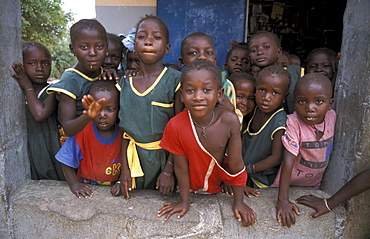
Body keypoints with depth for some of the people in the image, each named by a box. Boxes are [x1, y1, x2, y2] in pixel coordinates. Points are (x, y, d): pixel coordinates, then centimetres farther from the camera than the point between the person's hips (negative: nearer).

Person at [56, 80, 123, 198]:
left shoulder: (123, 133, -8)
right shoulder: (82, 132, -11)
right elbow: (67, 161, -2)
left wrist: (122, 182, -14)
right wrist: (74, 184, -11)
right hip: (87, 189, -1)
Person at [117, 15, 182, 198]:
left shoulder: (174, 80, -12)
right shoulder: (125, 83, 0)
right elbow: (125, 130, 4)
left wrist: (169, 170, -12)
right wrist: (124, 167, 0)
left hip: (164, 156, -3)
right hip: (134, 157, 3)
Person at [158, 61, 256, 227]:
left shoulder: (230, 121, -28)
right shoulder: (175, 126, -29)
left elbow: (236, 165, -18)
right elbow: (181, 167, -16)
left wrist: (238, 202, -9)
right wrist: (184, 201, -5)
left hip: (218, 185, 1)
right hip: (190, 187, 0)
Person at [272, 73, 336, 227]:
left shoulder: (331, 115, -11)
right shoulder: (294, 122, -28)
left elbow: (329, 146, 6)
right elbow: (288, 161, -31)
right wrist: (283, 200, -33)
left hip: (315, 183, 5)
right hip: (291, 182, -5)